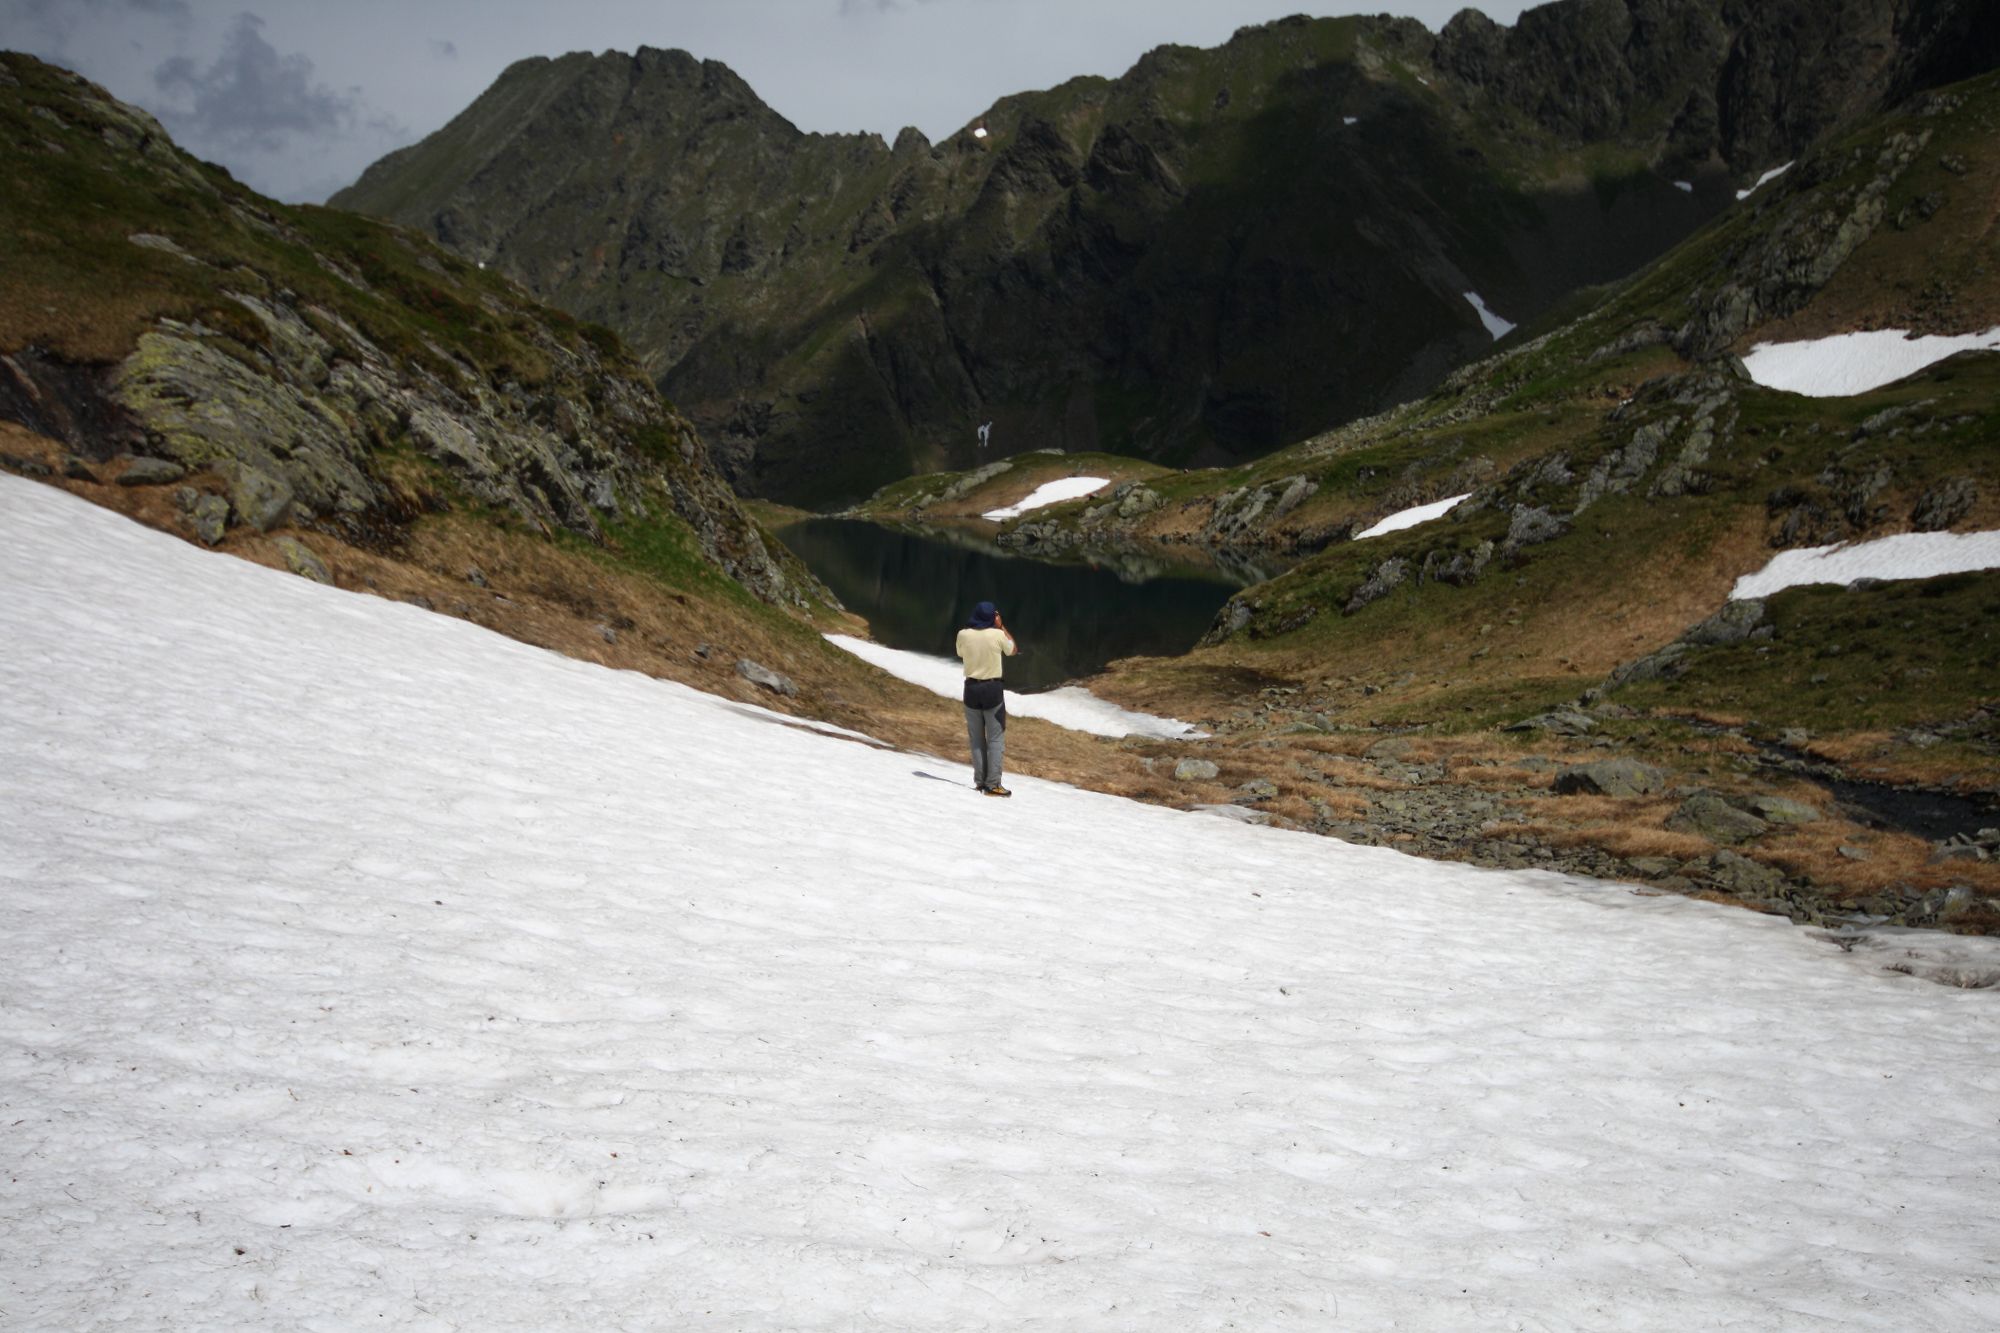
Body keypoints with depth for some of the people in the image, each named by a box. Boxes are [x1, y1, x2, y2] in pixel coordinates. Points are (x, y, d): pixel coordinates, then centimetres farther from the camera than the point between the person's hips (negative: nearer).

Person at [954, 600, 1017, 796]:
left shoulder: (963, 635, -4)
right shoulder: (997, 635, -10)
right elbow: (1011, 650, 10)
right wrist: (1001, 626, 14)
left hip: (971, 688, 3)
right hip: (992, 688, -3)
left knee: (976, 738, 12)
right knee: (996, 739, 2)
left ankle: (980, 780, 14)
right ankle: (993, 783, -4)